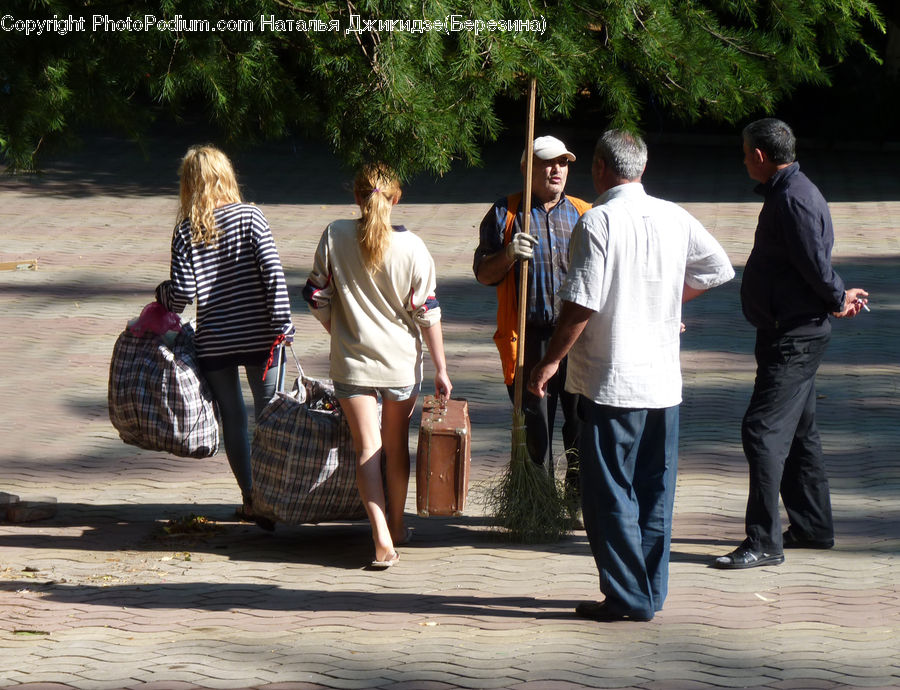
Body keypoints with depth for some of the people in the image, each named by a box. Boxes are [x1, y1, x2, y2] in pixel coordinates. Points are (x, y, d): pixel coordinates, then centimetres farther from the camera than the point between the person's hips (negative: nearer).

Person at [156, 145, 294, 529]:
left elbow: (183, 292, -8)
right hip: (258, 335, 0)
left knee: (233, 418, 10)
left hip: (214, 340, 0)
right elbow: (272, 271, -12)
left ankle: (250, 499, 12)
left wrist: (162, 297, 14)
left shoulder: (186, 231, -4)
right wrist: (281, 323, -9)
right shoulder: (249, 216, -5)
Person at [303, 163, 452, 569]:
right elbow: (427, 312, -6)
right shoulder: (411, 247, -9)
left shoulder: (335, 237, -8)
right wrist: (440, 369, 1)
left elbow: (317, 298, -1)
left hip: (352, 361, -1)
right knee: (397, 445, 19)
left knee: (367, 449, 0)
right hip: (401, 361, 1)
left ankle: (382, 540, -13)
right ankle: (397, 526, 34)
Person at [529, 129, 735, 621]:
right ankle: (651, 591, 18)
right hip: (664, 380, 6)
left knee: (610, 494, 2)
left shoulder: (597, 221, -14)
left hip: (610, 382, -6)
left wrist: (550, 361, -7)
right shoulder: (674, 218, 4)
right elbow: (718, 269, 17)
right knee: (654, 494, 13)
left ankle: (627, 598, 3)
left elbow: (582, 304, -18)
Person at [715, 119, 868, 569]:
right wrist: (839, 298, 7)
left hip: (794, 337, -11)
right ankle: (812, 527, 28)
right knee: (797, 432, 18)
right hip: (793, 333, 11)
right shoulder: (789, 192, 14)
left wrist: (838, 301, -4)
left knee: (763, 431, -13)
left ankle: (764, 541, -13)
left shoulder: (794, 199, -20)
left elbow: (815, 264, -20)